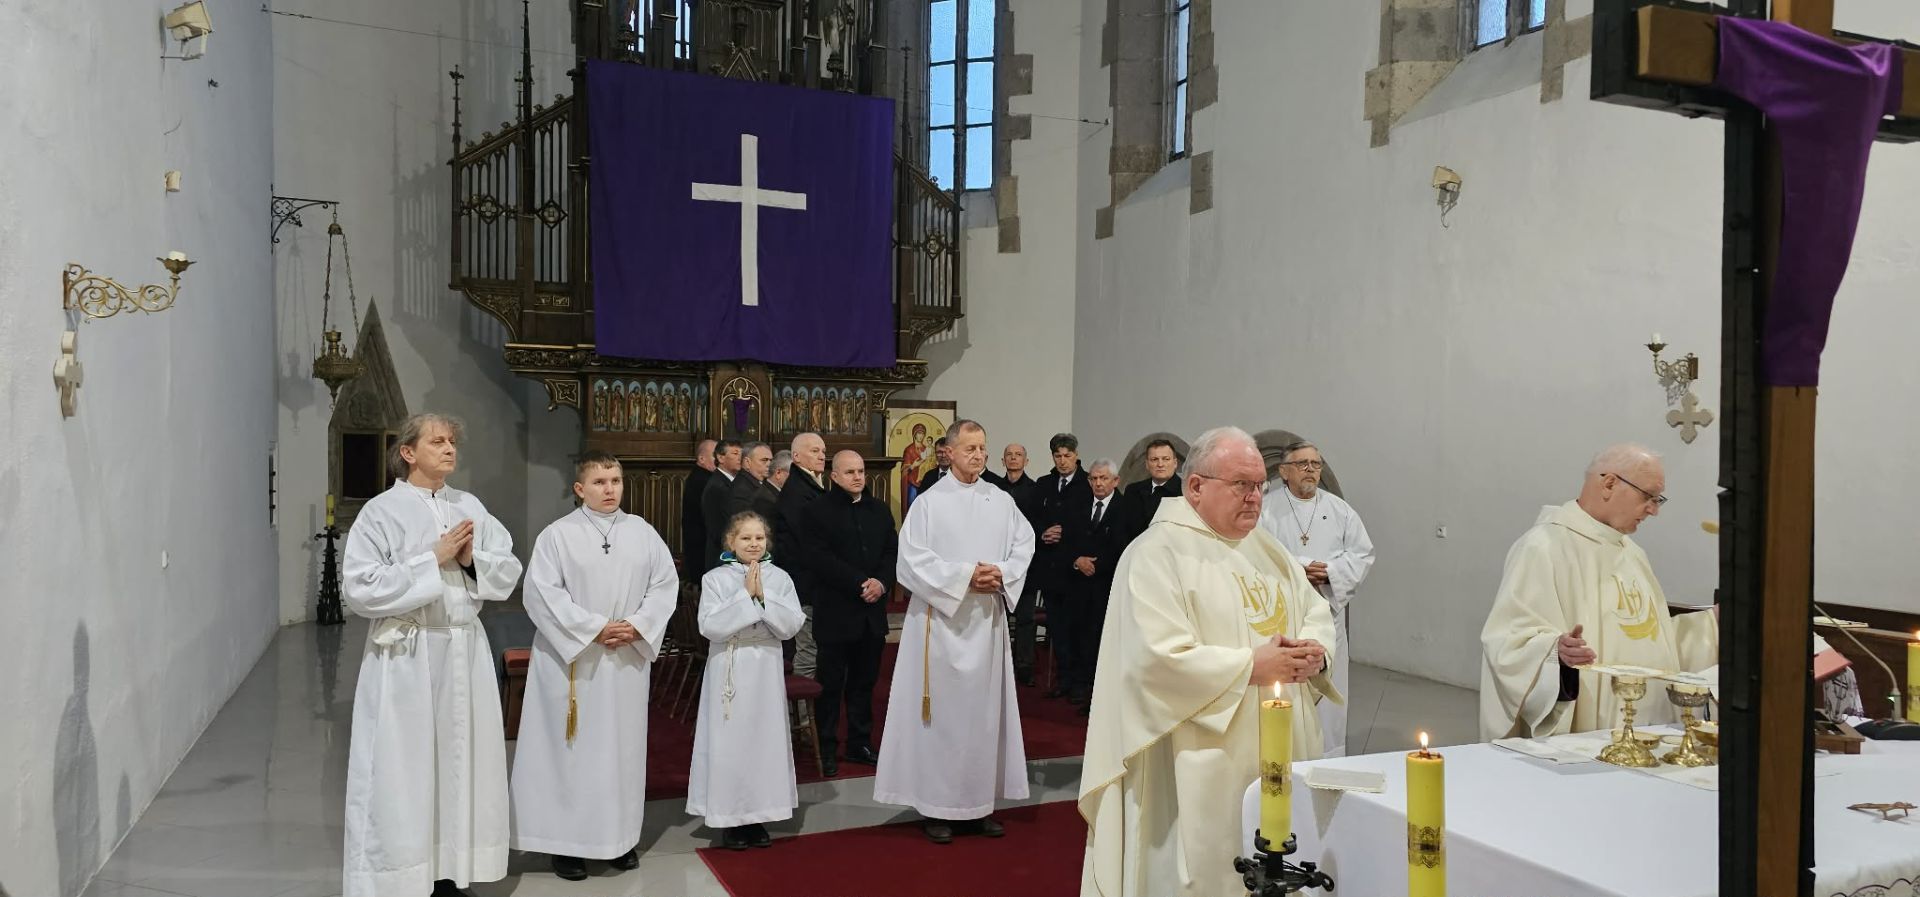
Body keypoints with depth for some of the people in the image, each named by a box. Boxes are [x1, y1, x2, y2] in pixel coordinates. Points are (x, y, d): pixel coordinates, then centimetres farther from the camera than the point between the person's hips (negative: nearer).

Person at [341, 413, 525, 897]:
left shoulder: (470, 507, 9)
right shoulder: (382, 511, -5)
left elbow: (509, 571, 9)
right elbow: (360, 588, -14)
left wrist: (472, 560, -10)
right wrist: (433, 560, -16)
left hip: (465, 650, 5)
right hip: (406, 655, -5)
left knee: (460, 760, 10)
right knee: (402, 770, 1)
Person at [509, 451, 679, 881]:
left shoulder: (642, 532, 6)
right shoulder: (557, 534, -5)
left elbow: (666, 583, 5)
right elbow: (541, 592, -13)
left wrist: (638, 625, -10)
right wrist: (595, 628, -17)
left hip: (628, 659, 3)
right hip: (572, 658, -3)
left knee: (623, 745, 9)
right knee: (571, 748, 2)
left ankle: (620, 836, 21)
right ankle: (566, 840, 12)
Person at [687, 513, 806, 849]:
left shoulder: (779, 578, 2)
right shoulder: (715, 579, -4)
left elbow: (791, 625, -6)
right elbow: (710, 626, -15)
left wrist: (763, 596, -16)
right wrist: (745, 596, -18)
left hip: (766, 670, 2)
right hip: (729, 671, -2)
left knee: (765, 739, 7)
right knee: (729, 742, 1)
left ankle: (757, 815, 21)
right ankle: (731, 819, 15)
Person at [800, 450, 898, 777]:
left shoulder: (879, 511, 12)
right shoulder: (816, 512, -4)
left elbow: (893, 552, 7)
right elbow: (819, 559, -14)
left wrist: (882, 582, -12)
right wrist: (860, 583, -19)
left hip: (872, 613, 5)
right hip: (835, 613, -5)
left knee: (865, 682, 13)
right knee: (831, 684, 3)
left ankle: (860, 743, 23)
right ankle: (826, 749, 14)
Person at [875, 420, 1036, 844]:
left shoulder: (1001, 501, 7)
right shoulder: (929, 502, -5)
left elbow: (1025, 544, 6)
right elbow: (913, 560, -11)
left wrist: (1001, 573, -12)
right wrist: (964, 575, -17)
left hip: (988, 619, 4)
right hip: (941, 619, -4)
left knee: (984, 707, 8)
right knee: (942, 708, 0)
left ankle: (979, 802, 18)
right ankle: (937, 805, 9)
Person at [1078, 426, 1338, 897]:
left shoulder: (1268, 549, 14)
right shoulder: (1157, 554, -12)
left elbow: (1317, 612, 16)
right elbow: (1158, 657, -21)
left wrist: (1313, 652, -7)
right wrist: (1251, 666, -18)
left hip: (1281, 755, 7)